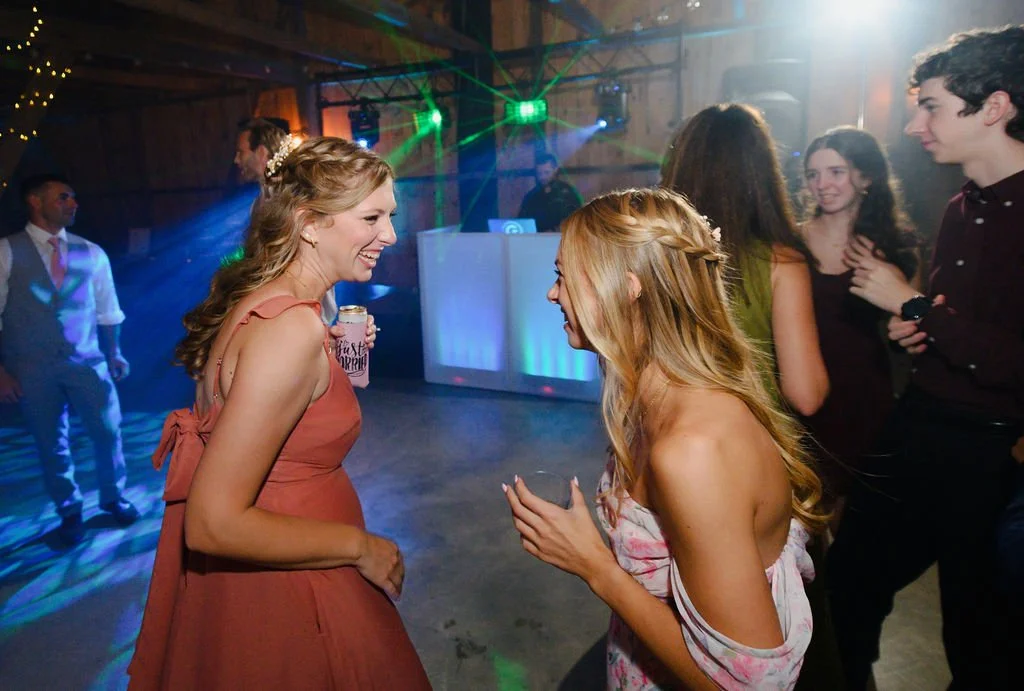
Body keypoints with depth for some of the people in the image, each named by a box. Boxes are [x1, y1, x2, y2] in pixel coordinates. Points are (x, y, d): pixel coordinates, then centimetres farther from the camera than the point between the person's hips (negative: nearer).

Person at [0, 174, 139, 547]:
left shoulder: (91, 253, 6)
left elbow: (107, 310, 10)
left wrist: (114, 353, 6)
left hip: (88, 362, 2)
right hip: (33, 369, -1)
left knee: (108, 432, 4)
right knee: (51, 443, 10)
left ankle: (113, 497, 27)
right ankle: (69, 512, 28)